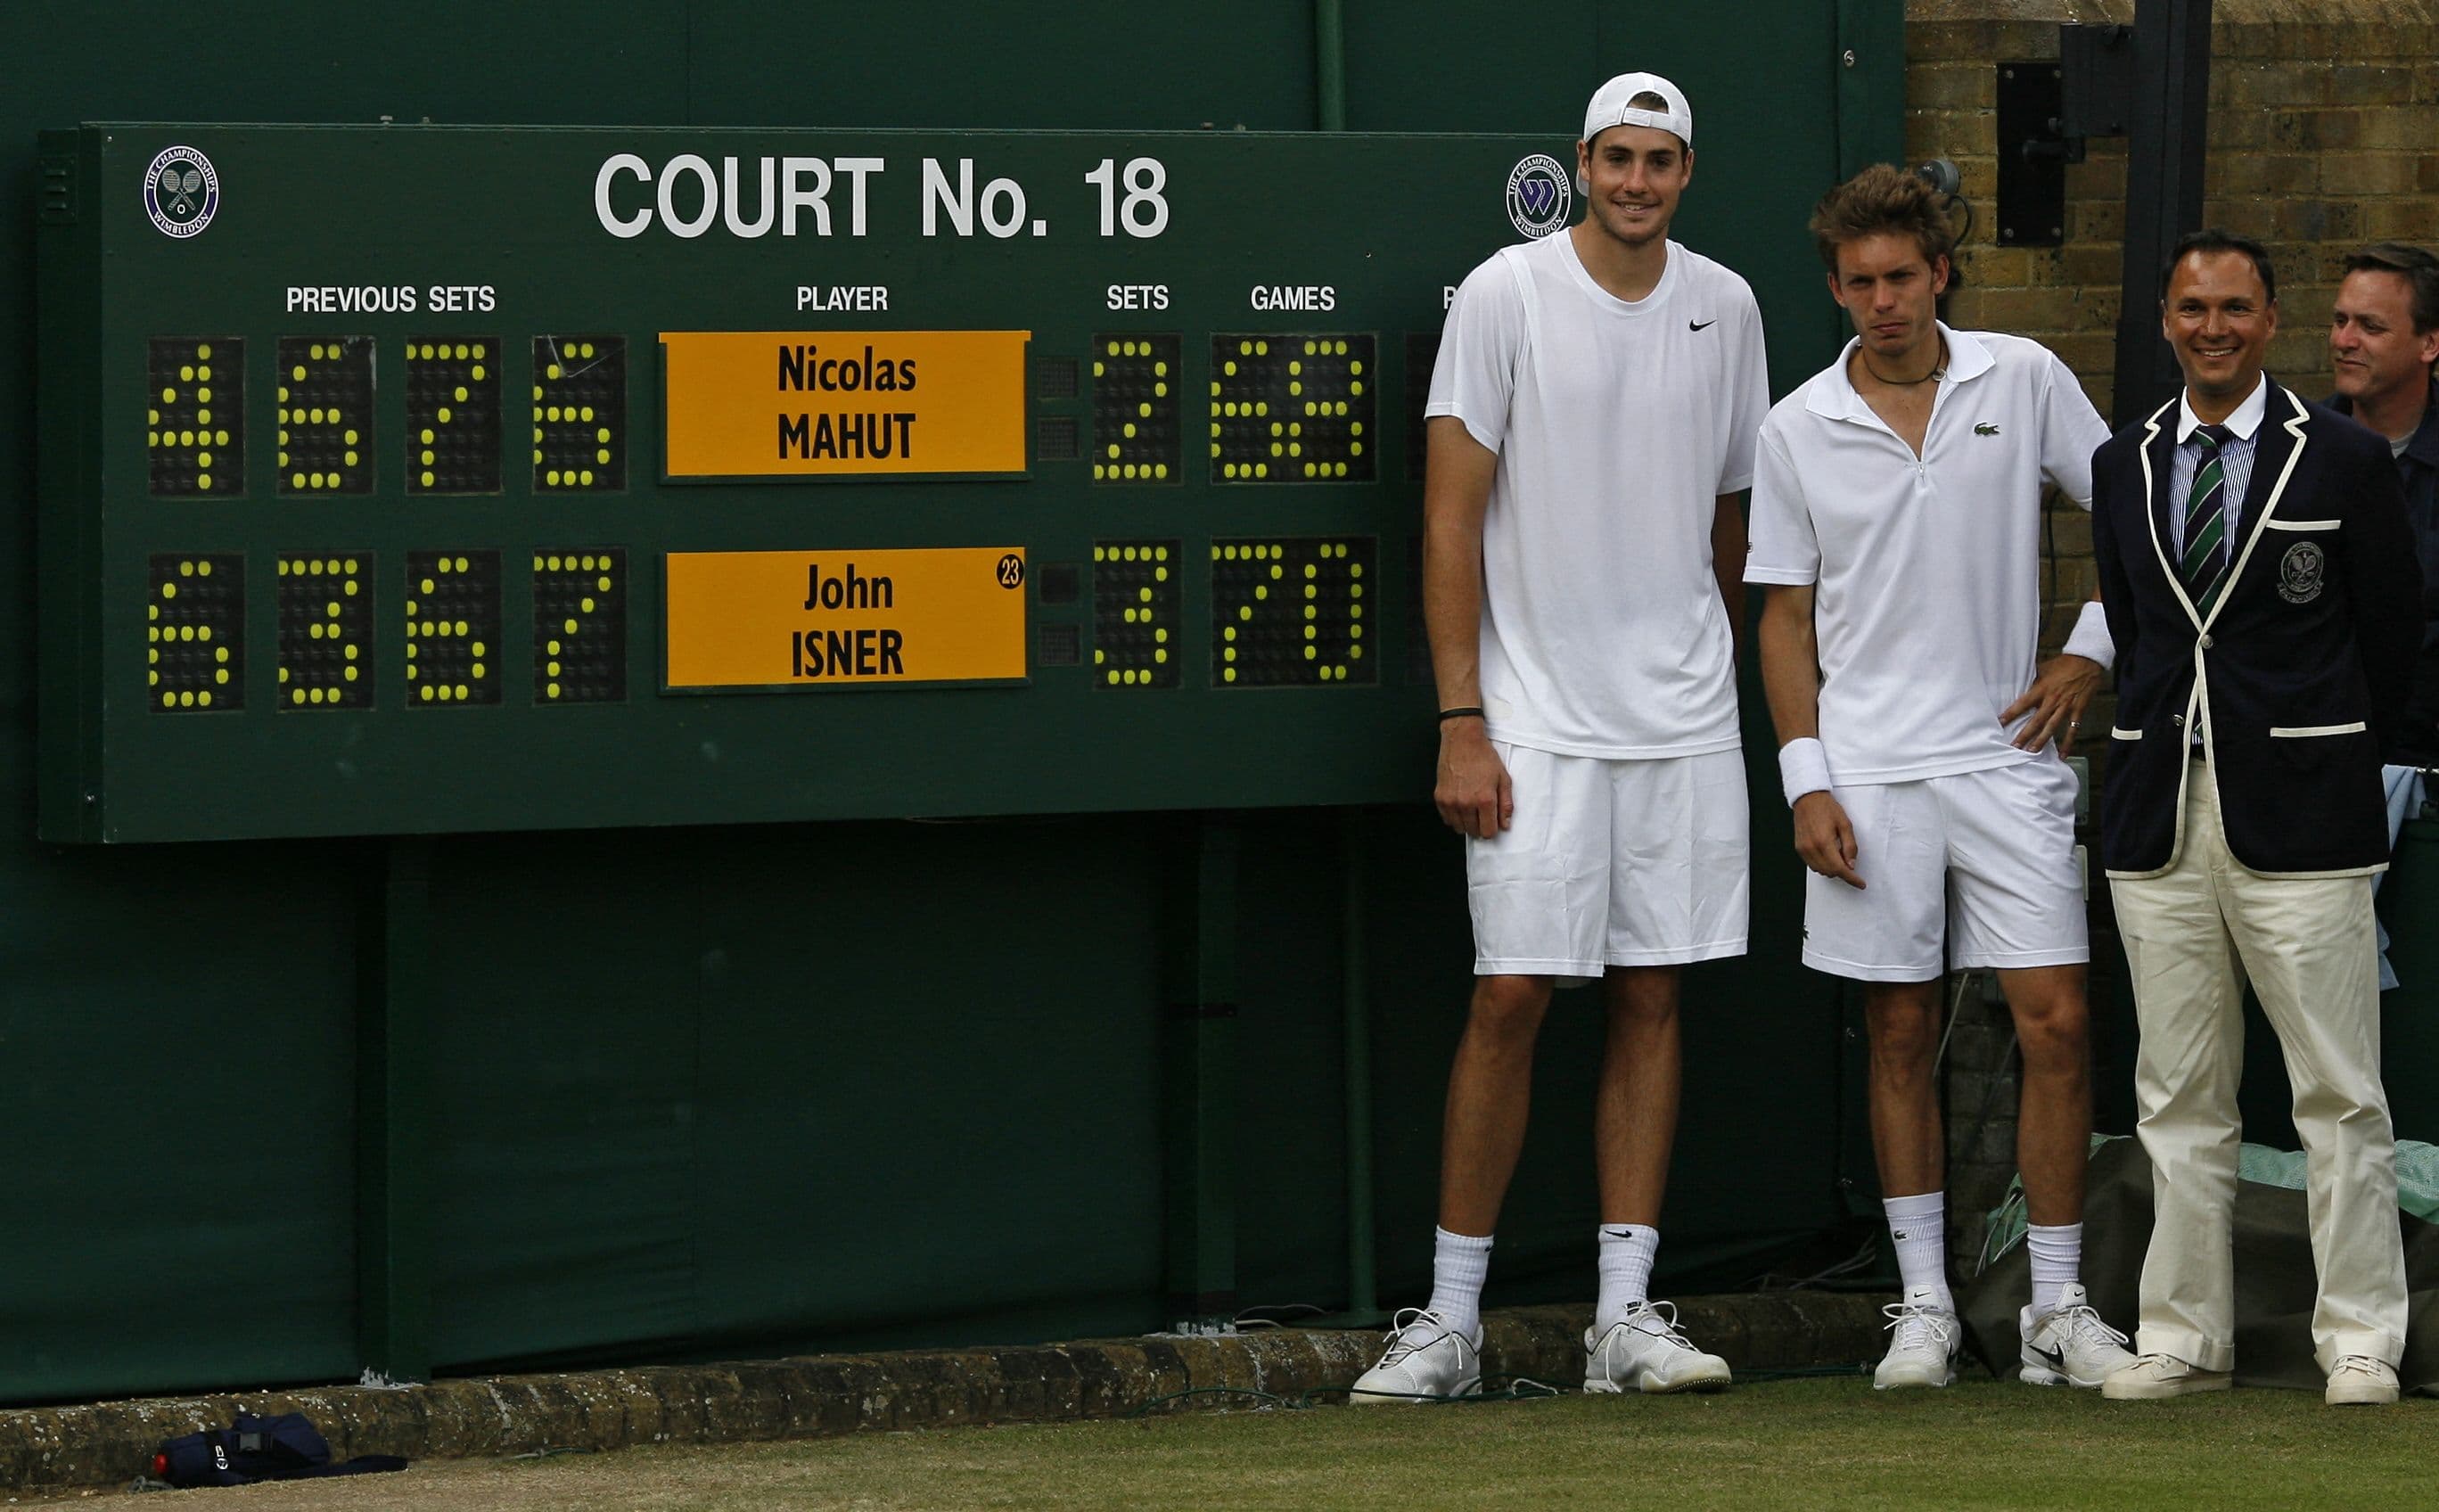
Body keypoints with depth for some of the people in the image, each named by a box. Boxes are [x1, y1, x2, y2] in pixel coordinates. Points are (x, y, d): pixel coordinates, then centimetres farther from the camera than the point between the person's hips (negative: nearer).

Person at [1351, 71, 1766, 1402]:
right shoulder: (1506, 296, -5)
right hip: (1538, 725, -4)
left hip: (1683, 723, 4)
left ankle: (1625, 1315, 8)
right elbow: (1452, 515, -6)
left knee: (1652, 996, 5)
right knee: (1509, 999, -6)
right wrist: (1461, 722, -11)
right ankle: (1451, 1318, 1)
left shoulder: (1724, 308, 8)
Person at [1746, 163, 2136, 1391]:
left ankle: (2058, 1310, 2)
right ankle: (1923, 1305, 11)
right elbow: (1786, 615, 6)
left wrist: (2089, 655, 1)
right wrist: (1807, 780, -1)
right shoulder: (1798, 430, 2)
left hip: (2007, 753, 0)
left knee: (2054, 1023, -6)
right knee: (1900, 1036, 4)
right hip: (1870, 772, 0)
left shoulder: (2024, 381, 1)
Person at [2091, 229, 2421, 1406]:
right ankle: (2184, 1338, 12)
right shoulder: (2123, 467, 11)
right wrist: (2161, 750, 15)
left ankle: (2359, 1341, 3)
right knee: (2177, 1097, 7)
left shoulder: (2346, 462, -1)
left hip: (2298, 821, -4)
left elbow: (2394, 637, 5)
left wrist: (2335, 766, 9)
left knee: (2338, 1093, -3)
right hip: (2161, 819, 4)